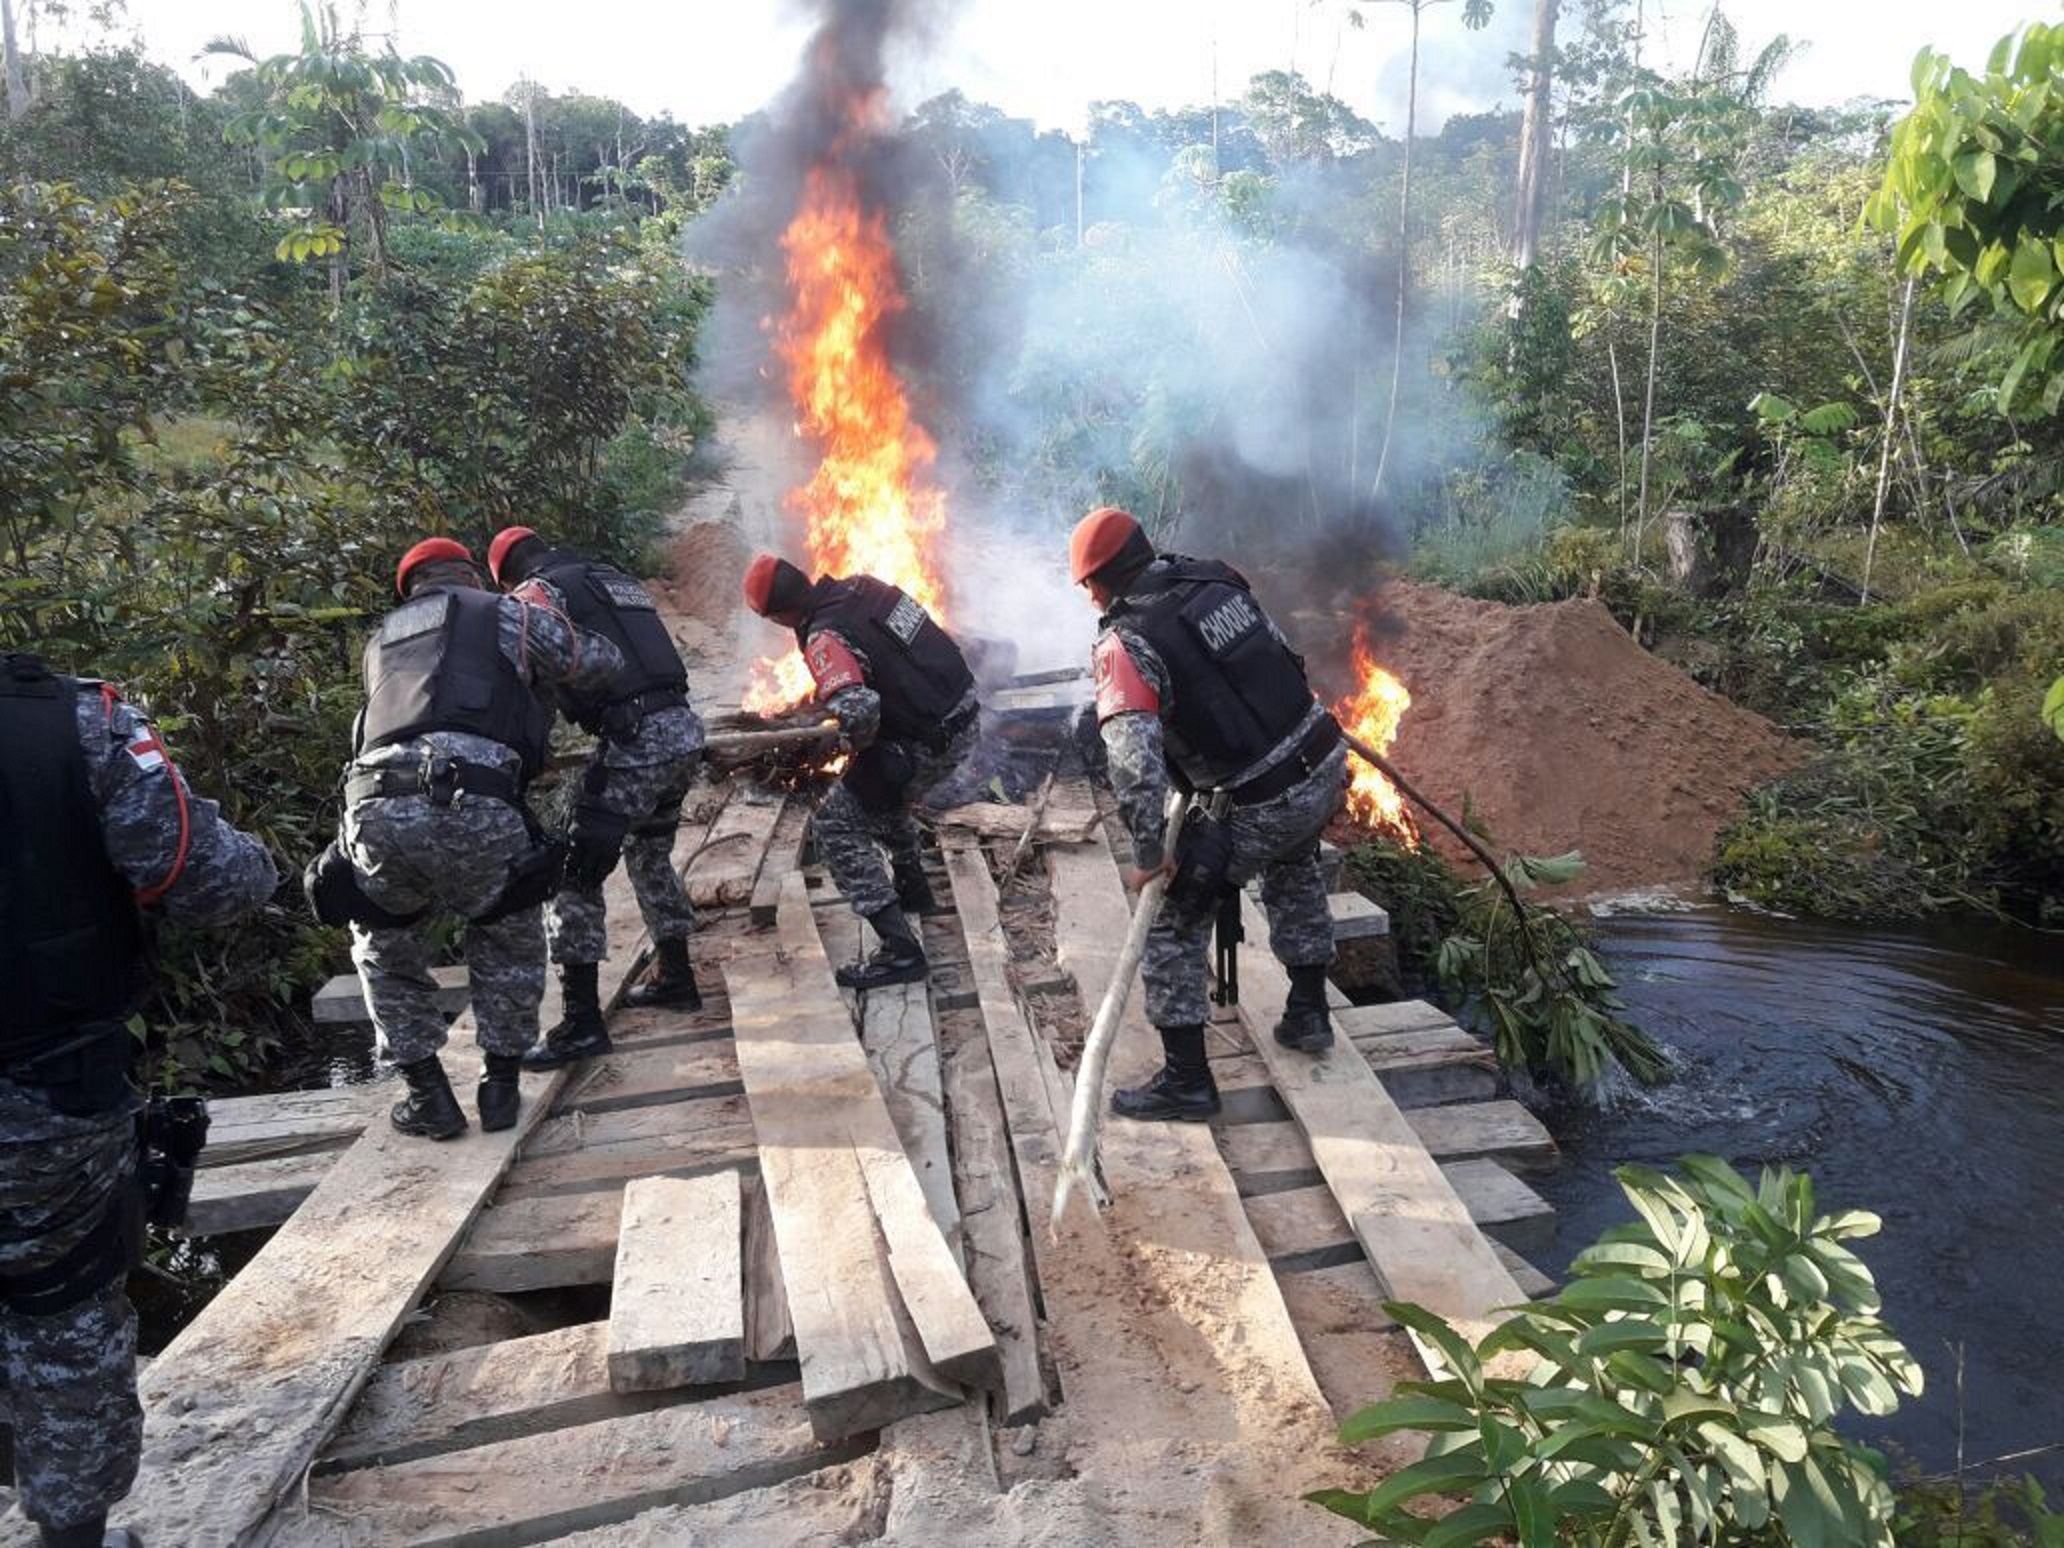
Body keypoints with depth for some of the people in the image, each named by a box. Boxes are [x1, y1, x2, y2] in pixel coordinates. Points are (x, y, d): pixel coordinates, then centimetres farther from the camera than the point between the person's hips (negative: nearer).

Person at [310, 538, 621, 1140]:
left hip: (377, 809, 3)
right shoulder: (505, 614, 19)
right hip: (474, 807, -3)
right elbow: (603, 662, 24)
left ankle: (428, 1095, 29)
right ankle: (501, 1085, 28)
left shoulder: (383, 639, 32)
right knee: (509, 938, 26)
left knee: (386, 947, 30)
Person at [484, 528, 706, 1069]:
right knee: (650, 853, 27)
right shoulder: (618, 580, 24)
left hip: (636, 739, -8)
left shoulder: (537, 591, 1)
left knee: (577, 870, -1)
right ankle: (676, 978, 36)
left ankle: (582, 1023, -1)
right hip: (685, 726, 8)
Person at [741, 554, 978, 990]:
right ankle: (912, 888, 49)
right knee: (881, 792, 33)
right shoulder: (860, 585, 6)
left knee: (836, 825, -3)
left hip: (929, 744, -9)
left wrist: (854, 742, -11)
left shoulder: (824, 636, -20)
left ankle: (899, 950, -9)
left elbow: (857, 711, -34)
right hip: (967, 713, 9)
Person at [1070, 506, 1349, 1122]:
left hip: (1254, 812, -7)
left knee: (1174, 923, 10)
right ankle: (1309, 1014, 44)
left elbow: (1133, 759, -25)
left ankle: (1187, 1080, 16)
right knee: (1294, 872, 36)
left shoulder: (1125, 643, -15)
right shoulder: (1219, 579, 5)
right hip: (1324, 766, 7)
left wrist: (1149, 854, -16)